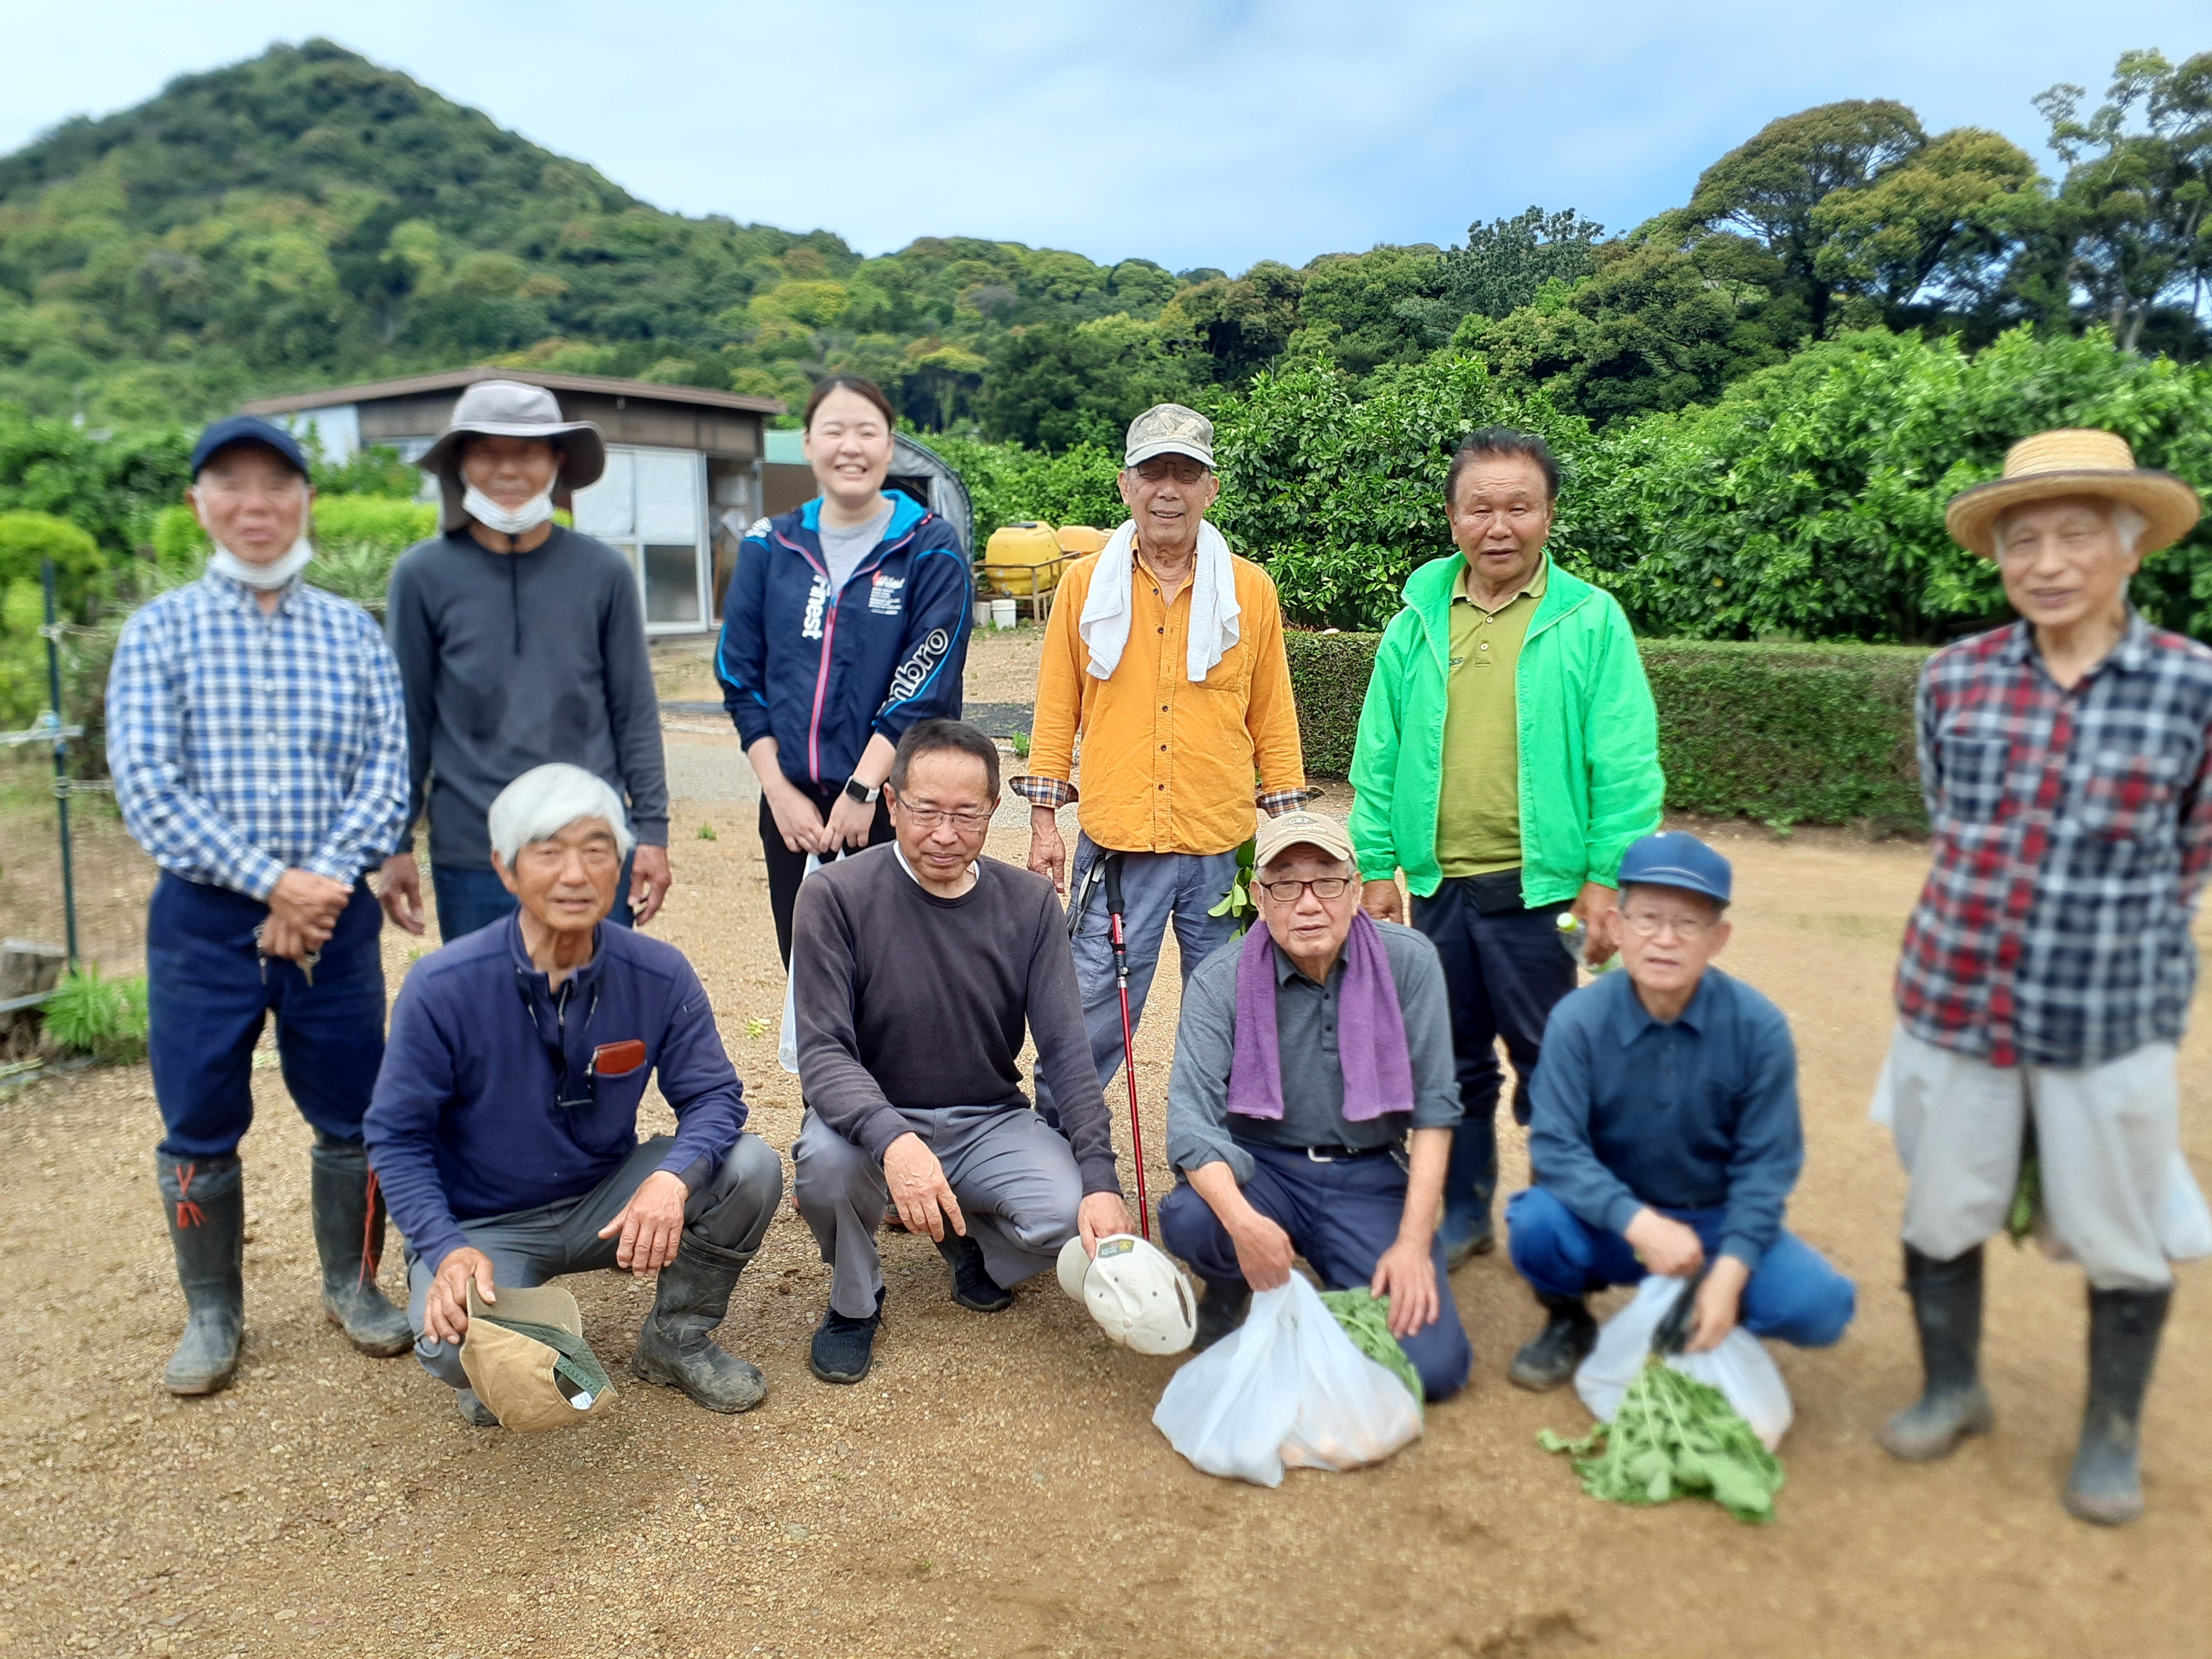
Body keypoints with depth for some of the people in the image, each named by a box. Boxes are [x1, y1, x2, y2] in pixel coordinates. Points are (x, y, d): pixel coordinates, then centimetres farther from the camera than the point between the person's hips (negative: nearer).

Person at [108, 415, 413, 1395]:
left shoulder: (353, 632, 5)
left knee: (352, 1117, 9)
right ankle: (212, 1315, 27)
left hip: (333, 913, 1)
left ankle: (352, 1285, 29)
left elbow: (390, 770, -1)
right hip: (205, 918, -1)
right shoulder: (161, 629, 1)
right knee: (200, 1128, 8)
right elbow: (143, 783, -8)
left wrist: (322, 883, -15)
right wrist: (271, 882, -16)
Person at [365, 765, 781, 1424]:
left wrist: (673, 1177, -34)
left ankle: (676, 1340, 6)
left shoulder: (660, 975, -14)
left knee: (751, 1169, -21)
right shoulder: (442, 987, -19)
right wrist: (448, 1250, -26)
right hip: (485, 1225, -2)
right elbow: (397, 1137, -11)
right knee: (460, 1346, -33)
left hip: (607, 1204, 3)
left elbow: (713, 1097, -11)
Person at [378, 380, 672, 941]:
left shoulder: (604, 572, 1)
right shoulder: (422, 575, 1)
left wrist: (652, 830, 1)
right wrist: (396, 844, 4)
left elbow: (635, 713, 4)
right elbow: (407, 722, 5)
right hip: (471, 856, 0)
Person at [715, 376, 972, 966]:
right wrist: (779, 789, -2)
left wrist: (863, 790, -14)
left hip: (895, 805, -3)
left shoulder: (930, 549, -2)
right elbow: (740, 677, 7)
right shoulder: (770, 547, 8)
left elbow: (926, 687, -10)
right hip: (792, 807, 3)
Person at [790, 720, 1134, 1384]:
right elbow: (823, 1052, -19)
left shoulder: (1029, 903, -4)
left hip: (990, 1122, 2)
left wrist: (1100, 1179, -20)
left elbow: (1065, 1050, -7)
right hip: (875, 1119, -2)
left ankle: (972, 1238, 14)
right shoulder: (836, 896, -13)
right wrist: (892, 1140, -39)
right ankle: (854, 1300, 1)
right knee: (826, 1160, -35)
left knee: (1073, 1219, -24)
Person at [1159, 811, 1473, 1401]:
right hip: (1262, 1167, 0)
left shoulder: (1409, 962, -9)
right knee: (1189, 1219, -33)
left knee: (1434, 1365, -17)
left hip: (1371, 1175, 0)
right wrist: (1241, 1219, -39)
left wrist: (1414, 1242, -14)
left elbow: (1434, 1107, -7)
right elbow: (1193, 1117, -20)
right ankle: (1230, 1292, 4)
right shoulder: (1219, 982, -11)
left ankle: (1343, 1302, 18)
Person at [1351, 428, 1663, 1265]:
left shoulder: (1591, 621, -4)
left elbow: (1626, 768, -6)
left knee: (1551, 1069, 8)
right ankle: (1461, 1215, 32)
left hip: (1543, 889, -3)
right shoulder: (1417, 623, 5)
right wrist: (1376, 868, 4)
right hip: (1438, 885, 3)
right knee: (1453, 1063, 16)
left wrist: (1608, 881, -11)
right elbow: (1378, 759, 8)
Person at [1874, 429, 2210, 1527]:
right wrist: (1981, 923, 9)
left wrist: (2112, 946, 7)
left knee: (2120, 1241, 12)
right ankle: (1951, 1392, 38)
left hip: (2109, 1019, -2)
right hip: (1954, 1002, 2)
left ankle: (2113, 1434, 36)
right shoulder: (1955, 677, -1)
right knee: (1940, 1216, 15)